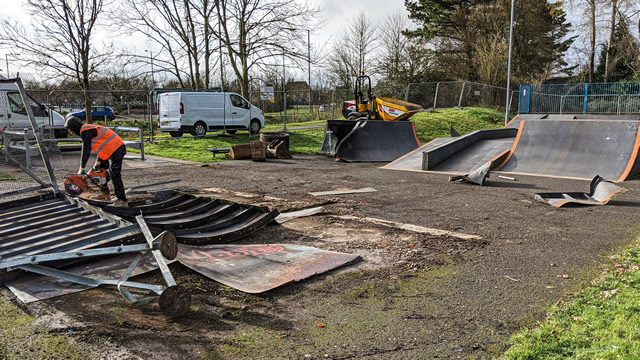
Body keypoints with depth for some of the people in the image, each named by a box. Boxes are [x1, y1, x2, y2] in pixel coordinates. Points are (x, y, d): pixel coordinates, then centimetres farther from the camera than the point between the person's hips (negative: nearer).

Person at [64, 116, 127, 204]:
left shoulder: (85, 131, -9)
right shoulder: (89, 129, 21)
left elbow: (86, 151, -13)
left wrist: (81, 168, -8)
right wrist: (98, 163, 18)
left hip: (116, 150, -11)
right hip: (112, 150, 11)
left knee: (115, 176, -10)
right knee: (99, 170, 21)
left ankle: (122, 199, -8)